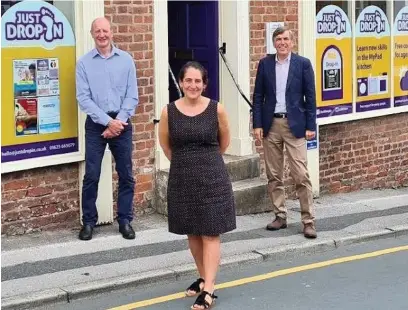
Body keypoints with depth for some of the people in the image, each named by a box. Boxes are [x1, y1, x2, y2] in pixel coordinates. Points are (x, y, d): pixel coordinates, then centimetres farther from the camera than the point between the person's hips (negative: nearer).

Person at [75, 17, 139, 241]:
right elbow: (83, 98, -7)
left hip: (122, 124, 2)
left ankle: (125, 221, 16)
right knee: (91, 176, 0)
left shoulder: (126, 60, 3)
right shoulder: (84, 63, -1)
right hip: (96, 125, -1)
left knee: (126, 175, 6)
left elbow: (132, 96, 1)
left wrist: (119, 121, -11)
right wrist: (108, 121, -14)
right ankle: (88, 222, 11)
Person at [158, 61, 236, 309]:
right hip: (182, 179, 2)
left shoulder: (216, 109, -7)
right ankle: (204, 278, 31)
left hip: (213, 177, -2)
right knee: (193, 233, 13)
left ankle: (209, 290, -3)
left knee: (211, 233, -2)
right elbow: (165, 144, 11)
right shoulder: (169, 112, -5)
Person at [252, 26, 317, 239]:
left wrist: (310, 126, -4)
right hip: (270, 125, 3)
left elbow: (310, 97, 1)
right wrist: (257, 124, 0)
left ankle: (308, 221, -2)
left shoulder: (303, 64, 0)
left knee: (301, 175, -7)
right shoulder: (265, 64, 6)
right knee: (273, 175, 8)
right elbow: (258, 96, 7)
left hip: (294, 125, -3)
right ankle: (280, 216, 18)